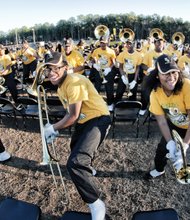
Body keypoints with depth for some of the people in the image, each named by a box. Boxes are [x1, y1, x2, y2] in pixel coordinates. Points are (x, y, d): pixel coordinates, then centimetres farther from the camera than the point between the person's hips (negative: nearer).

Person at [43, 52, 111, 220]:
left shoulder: (74, 82, -23)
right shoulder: (61, 88, 9)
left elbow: (73, 116, -22)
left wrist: (53, 128, -10)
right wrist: (56, 128, 5)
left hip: (98, 119, -11)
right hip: (84, 121, 11)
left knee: (75, 162, -26)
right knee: (75, 147, 35)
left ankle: (96, 204, -8)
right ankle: (87, 169, 67)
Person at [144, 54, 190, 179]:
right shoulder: (155, 93, -22)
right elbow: (162, 121, -19)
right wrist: (170, 143, -30)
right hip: (175, 125, 4)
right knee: (163, 147, 9)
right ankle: (159, 170, 39)